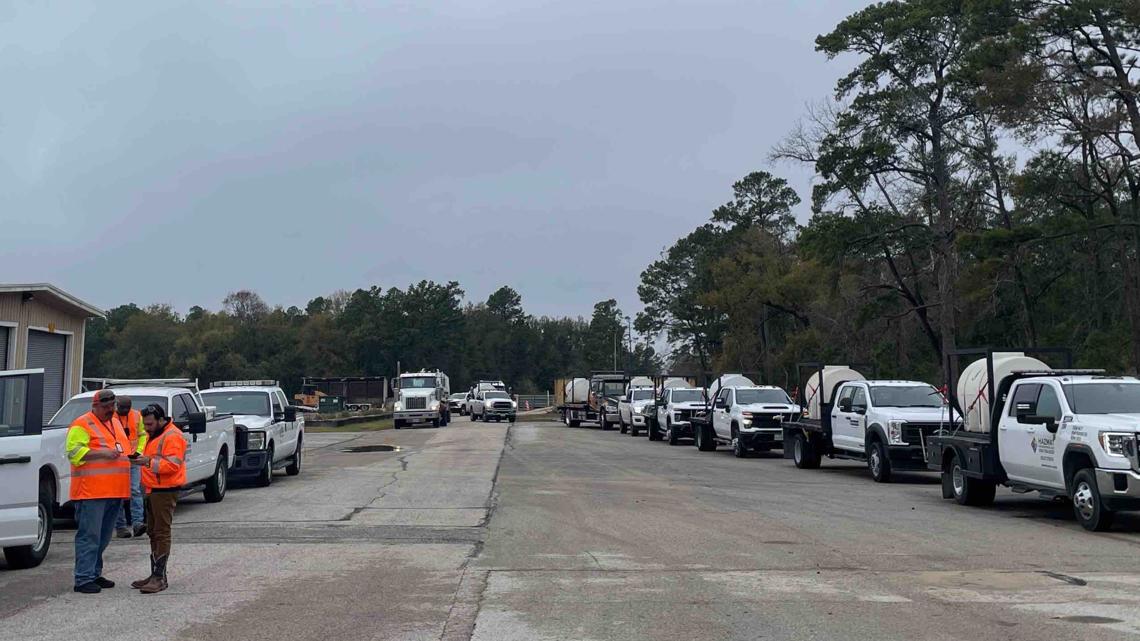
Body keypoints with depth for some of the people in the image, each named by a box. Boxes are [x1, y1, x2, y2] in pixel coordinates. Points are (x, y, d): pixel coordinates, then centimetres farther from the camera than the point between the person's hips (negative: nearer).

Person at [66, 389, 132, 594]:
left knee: (104, 537, 14)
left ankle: (95, 574, 23)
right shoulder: (82, 425, -5)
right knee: (89, 536, -8)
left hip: (114, 492, 8)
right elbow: (74, 452, -15)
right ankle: (84, 579, -5)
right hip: (92, 492, -8)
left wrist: (129, 455, 17)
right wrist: (103, 453, -20)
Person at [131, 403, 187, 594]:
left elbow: (172, 464, -23)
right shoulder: (154, 435, 19)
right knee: (153, 533, 14)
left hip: (165, 491, -11)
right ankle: (155, 575, 21)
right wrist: (141, 459, 10)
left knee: (162, 533, -9)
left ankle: (159, 577, -9)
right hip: (153, 490, 11)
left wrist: (149, 462, -27)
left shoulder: (172, 436, -14)